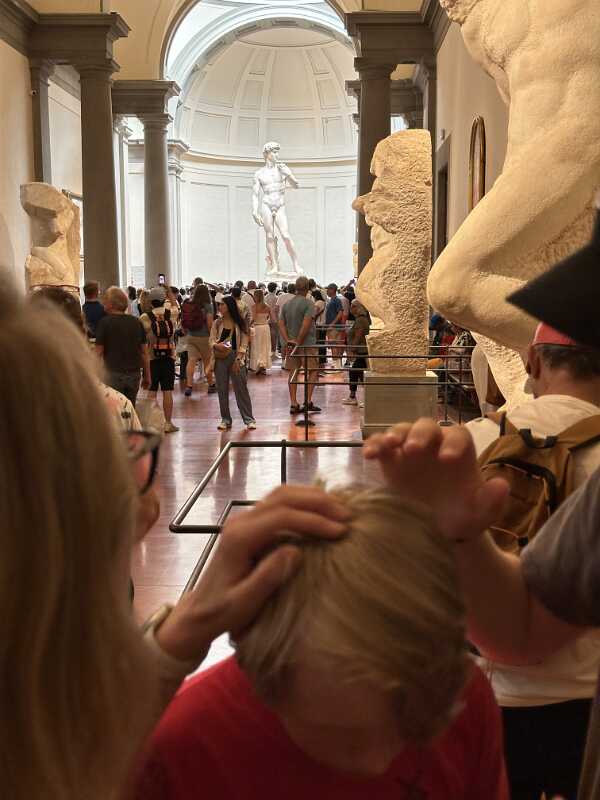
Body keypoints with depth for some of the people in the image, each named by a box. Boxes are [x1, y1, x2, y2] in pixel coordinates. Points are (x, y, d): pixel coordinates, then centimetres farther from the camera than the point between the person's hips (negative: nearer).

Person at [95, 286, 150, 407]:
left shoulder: (105, 323, -6)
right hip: (134, 374, 5)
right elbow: (144, 352, 8)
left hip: (113, 373, -4)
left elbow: (99, 352, -6)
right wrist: (147, 376, 13)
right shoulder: (136, 322, 7)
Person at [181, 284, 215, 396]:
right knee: (207, 361, 11)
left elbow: (183, 321, 5)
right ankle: (211, 385, 23)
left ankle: (189, 385, -8)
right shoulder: (207, 306, -11)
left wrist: (185, 333, 17)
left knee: (191, 360, 2)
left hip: (190, 336, 3)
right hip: (203, 336, -3)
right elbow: (210, 323, -15)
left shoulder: (187, 304, 1)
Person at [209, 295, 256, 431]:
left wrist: (238, 359, -11)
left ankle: (249, 419, 3)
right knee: (222, 390, 6)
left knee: (241, 389, -2)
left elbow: (244, 343, -2)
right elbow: (211, 340, 3)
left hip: (236, 358, -3)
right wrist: (216, 345, -20)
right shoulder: (217, 323, 8)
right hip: (220, 358, 3)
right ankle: (225, 419, 15)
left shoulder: (240, 323, 1)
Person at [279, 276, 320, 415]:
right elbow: (306, 325, -20)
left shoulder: (286, 304, 10)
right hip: (308, 344, -6)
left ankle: (293, 404, 7)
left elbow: (281, 324, 3)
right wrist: (299, 342, -15)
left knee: (293, 373, 8)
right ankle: (308, 401, -4)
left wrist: (288, 340, -4)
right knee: (313, 371, 4)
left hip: (291, 344, 6)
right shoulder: (308, 304, -10)